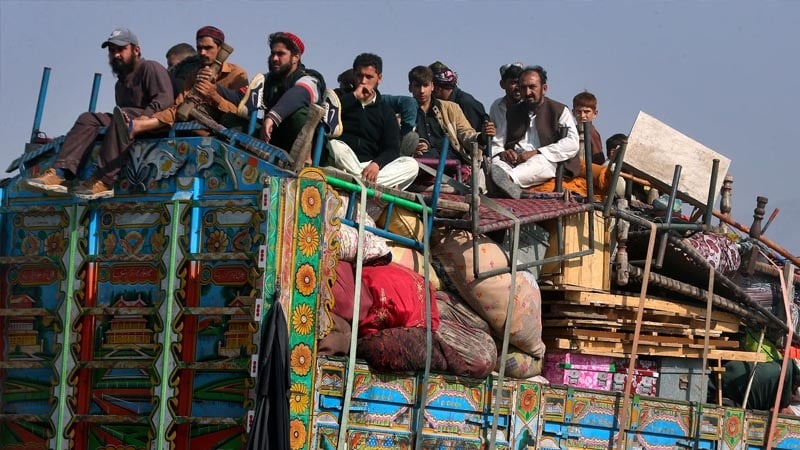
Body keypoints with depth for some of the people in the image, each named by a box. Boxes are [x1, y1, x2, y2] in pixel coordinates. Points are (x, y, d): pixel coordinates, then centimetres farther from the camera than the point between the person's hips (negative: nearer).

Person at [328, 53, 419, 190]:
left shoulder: (386, 112, 16)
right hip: (342, 166, -2)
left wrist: (376, 164, -18)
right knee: (335, 145, -35)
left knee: (411, 165, -20)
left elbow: (392, 149, 3)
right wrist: (354, 96, -7)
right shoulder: (340, 96, 14)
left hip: (370, 167, 2)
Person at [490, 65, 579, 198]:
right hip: (516, 161, 4)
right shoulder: (513, 112, 26)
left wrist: (536, 153, -15)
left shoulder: (560, 111, 11)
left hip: (549, 163, -4)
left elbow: (572, 144, -5)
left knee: (537, 162, -38)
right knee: (495, 162, -28)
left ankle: (508, 179, -68)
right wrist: (502, 153, -6)